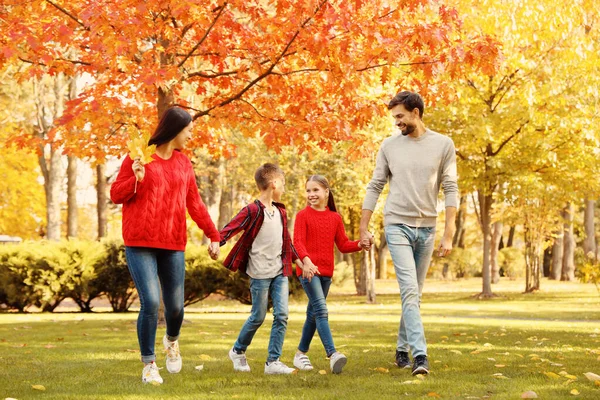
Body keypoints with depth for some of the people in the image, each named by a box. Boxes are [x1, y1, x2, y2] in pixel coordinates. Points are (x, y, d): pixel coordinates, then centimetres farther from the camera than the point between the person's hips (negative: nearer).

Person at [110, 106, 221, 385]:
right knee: (150, 302, -13)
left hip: (173, 245, 4)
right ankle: (149, 365, 4)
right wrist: (136, 179, -18)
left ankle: (172, 340, 39)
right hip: (140, 244, -4)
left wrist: (213, 235, 12)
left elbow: (194, 203, 16)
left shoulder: (183, 162, 12)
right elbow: (116, 195, 1)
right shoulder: (140, 156, -1)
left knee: (175, 306, 4)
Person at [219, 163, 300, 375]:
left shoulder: (280, 212, 13)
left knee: (282, 315, -3)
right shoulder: (253, 211, -10)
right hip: (260, 272, -6)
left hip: (280, 271, 6)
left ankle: (273, 361, 1)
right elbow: (230, 228, -17)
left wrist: (300, 263, 25)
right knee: (258, 317, 3)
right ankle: (238, 351, 26)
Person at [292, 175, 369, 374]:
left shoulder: (335, 218, 11)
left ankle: (301, 354, 25)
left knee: (313, 313, 13)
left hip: (326, 271, 6)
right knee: (321, 310, -18)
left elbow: (343, 245, 12)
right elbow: (298, 242, -13)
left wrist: (359, 244, -8)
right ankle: (332, 354, -29)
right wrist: (306, 260, -30)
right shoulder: (303, 216, -2)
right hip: (308, 270, -5)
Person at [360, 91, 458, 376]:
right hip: (397, 225, -1)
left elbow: (450, 190, 0)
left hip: (427, 228, 1)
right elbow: (375, 187, 8)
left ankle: (402, 349, 24)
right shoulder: (389, 146, 4)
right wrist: (363, 228, 6)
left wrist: (448, 235, -6)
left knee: (415, 295, 10)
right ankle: (420, 355, -18)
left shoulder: (443, 145, 1)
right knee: (410, 291, -13)